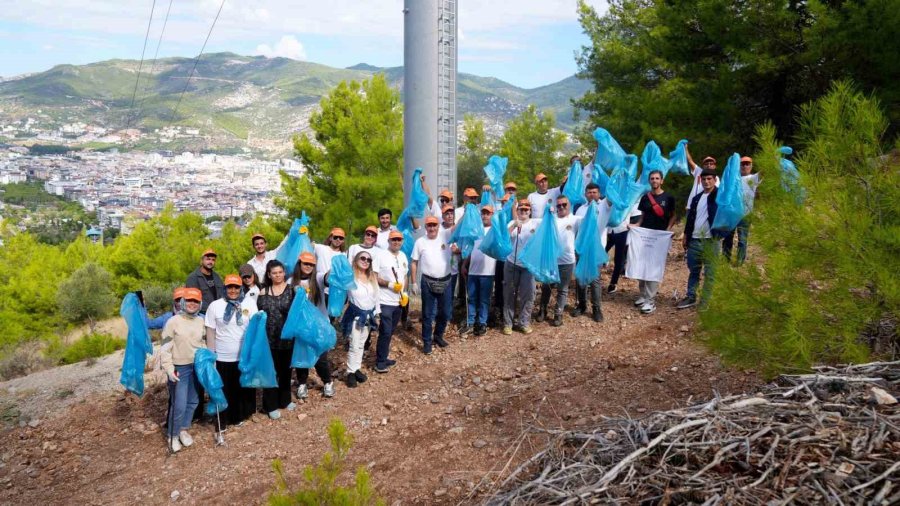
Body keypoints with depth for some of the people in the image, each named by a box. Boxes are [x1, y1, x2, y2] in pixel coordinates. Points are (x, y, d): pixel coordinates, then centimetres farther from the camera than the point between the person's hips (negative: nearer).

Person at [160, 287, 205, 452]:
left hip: (197, 367, 5)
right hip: (180, 368, -5)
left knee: (193, 401, 14)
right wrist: (169, 369, -14)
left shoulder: (201, 321, 2)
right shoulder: (173, 321, -11)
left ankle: (184, 429, 32)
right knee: (179, 405, -4)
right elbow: (165, 347, -10)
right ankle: (173, 436, 15)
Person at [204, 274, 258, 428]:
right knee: (225, 390, 8)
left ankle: (241, 414, 34)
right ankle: (225, 418, 24)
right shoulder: (215, 306, -3)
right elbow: (210, 332, -1)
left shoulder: (250, 303, -1)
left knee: (244, 388, 15)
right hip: (223, 358, -1)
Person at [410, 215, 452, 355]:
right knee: (427, 314, 5)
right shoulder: (420, 242, -1)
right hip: (428, 282, -2)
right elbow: (414, 263, 2)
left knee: (445, 312, 12)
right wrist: (414, 282, -1)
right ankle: (427, 342, 16)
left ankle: (438, 335, 33)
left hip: (445, 281, 2)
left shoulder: (445, 239, 2)